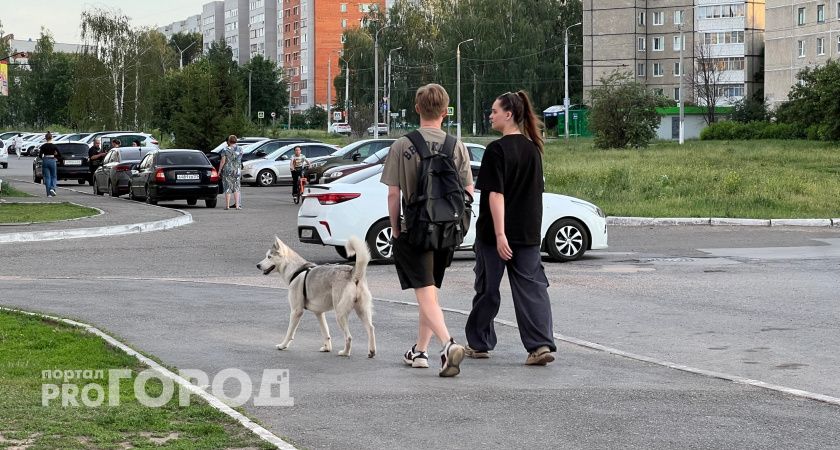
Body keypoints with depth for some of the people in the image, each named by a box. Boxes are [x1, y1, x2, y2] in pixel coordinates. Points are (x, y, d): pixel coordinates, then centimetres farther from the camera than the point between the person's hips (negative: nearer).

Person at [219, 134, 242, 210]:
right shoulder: (239, 149, 3)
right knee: (236, 188, 8)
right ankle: (237, 205, 3)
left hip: (227, 170, -3)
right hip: (237, 171, 3)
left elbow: (223, 161, -9)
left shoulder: (225, 150, -8)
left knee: (227, 188, 1)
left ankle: (227, 206, 1)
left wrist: (219, 170, -2)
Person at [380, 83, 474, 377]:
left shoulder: (402, 146, -7)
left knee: (425, 293, -7)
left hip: (413, 229, -4)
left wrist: (395, 229, 6)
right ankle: (420, 351, 27)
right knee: (430, 290, 18)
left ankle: (448, 344, -27)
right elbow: (468, 192, 1)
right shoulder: (457, 147, 0)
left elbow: (393, 193, -7)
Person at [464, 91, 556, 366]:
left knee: (487, 287, 9)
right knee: (532, 287, 1)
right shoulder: (532, 149, 8)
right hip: (528, 233, 5)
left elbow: (496, 194, -18)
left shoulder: (497, 150, -13)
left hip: (495, 233, -5)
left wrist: (499, 234, -22)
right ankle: (541, 345, -12)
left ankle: (479, 343, 22)